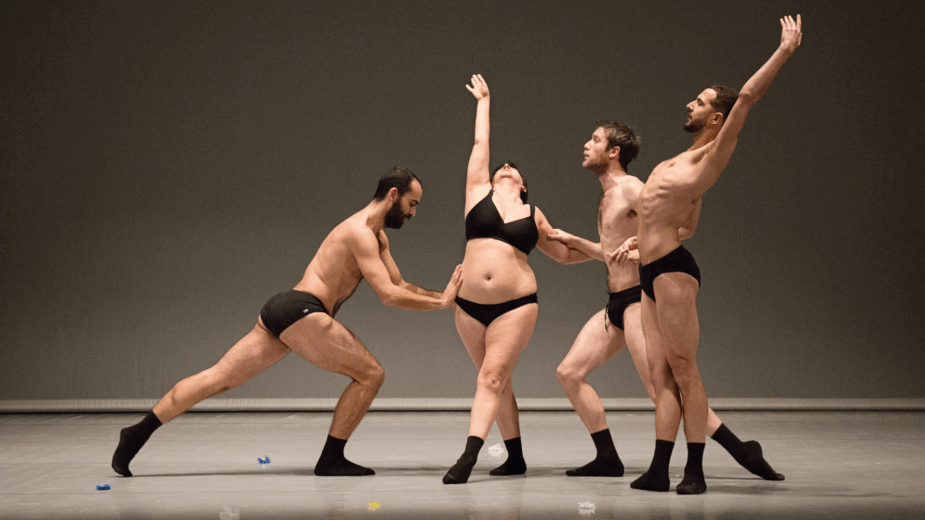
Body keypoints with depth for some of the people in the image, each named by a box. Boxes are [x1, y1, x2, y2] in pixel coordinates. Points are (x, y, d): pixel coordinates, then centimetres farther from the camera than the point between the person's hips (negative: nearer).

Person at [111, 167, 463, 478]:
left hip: (283, 311, 10)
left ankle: (139, 433, 7)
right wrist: (442, 302, -13)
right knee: (370, 375, -4)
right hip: (301, 311, -10)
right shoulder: (360, 232, -10)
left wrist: (441, 295, 16)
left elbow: (400, 286, 24)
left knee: (217, 379, 7)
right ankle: (331, 460, 0)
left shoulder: (377, 236, 22)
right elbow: (388, 295, -18)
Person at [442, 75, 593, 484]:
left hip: (516, 305, -2)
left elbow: (564, 253, 24)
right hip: (470, 305, 2)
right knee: (496, 381, 7)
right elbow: (480, 143, 17)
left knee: (492, 377, -14)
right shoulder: (479, 194, 11)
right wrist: (483, 101, 27)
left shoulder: (533, 216, 13)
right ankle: (515, 457, 18)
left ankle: (468, 457, -25)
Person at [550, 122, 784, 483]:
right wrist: (573, 242, 29)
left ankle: (743, 452, -13)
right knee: (569, 373, 6)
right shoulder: (609, 196, 19)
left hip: (638, 300, -10)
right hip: (615, 304, 10)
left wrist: (644, 245, -24)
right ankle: (608, 459, 9)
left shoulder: (631, 189, -9)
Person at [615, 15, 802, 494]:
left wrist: (786, 50, -14)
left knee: (683, 369, -7)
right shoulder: (685, 162, 21)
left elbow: (747, 97, -15)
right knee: (661, 373, 4)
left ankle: (694, 471, -5)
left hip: (673, 271, -9)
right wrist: (636, 240, 29)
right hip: (652, 273, 9)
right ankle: (659, 470, 3)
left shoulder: (712, 158, -6)